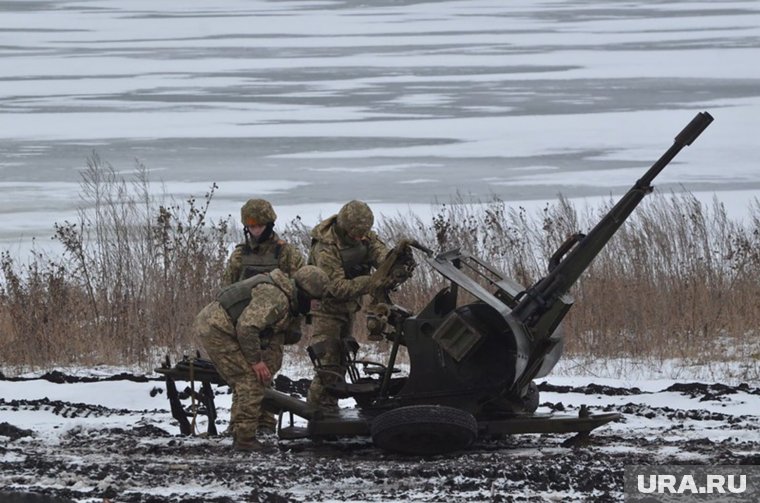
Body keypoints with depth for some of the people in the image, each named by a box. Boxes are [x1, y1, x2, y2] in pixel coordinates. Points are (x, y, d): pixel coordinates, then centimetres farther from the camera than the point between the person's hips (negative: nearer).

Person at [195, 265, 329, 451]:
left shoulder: (288, 303, 14)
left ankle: (240, 436, 22)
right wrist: (256, 361, -19)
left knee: (244, 381, 18)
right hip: (216, 329, -11)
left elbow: (274, 343, 20)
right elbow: (246, 326, -28)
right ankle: (245, 439, -8)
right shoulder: (276, 297, -21)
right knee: (251, 380, -10)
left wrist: (269, 369, 13)